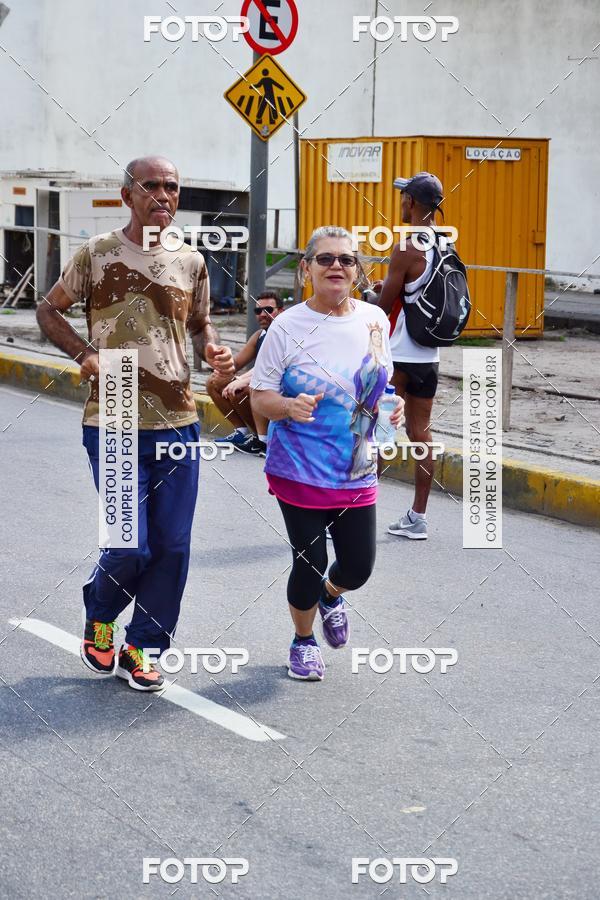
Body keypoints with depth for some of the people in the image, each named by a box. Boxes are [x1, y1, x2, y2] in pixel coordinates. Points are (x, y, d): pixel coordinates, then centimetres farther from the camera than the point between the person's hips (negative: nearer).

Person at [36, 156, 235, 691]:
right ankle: (99, 617, 24)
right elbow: (49, 312, 7)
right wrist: (84, 353, -10)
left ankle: (141, 649, 20)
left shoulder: (191, 263, 8)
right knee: (131, 547, -7)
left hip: (178, 423, 4)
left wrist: (215, 351, -2)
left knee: (172, 546, 3)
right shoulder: (98, 255, -2)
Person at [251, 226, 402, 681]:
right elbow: (260, 397, -6)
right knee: (310, 563, 1)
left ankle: (331, 595, 44)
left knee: (358, 566, 6)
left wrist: (393, 403, -6)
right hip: (300, 471, -4)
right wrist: (290, 405, -27)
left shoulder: (375, 319, 2)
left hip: (356, 471, 4)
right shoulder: (288, 326, -11)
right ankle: (304, 641, 31)